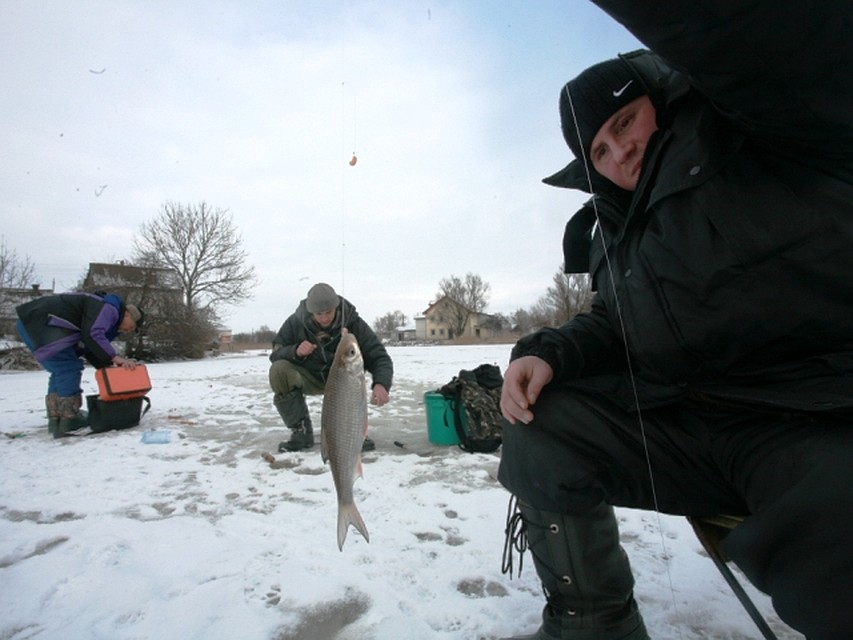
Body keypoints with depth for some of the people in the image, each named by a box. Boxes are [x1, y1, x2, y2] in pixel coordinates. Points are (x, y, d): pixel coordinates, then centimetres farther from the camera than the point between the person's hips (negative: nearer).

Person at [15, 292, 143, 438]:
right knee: (69, 368, -10)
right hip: (40, 321, -11)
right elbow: (92, 335, -26)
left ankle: (56, 420, 18)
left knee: (62, 370, 15)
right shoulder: (109, 309, -12)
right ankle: (68, 422, -9)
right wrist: (114, 357, -21)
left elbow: (89, 349, 18)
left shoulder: (106, 317, 20)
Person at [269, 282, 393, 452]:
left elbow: (379, 357, -23)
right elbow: (276, 354, -10)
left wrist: (381, 384, -45)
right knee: (278, 370, -27)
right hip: (309, 378, 1)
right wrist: (295, 351, -34)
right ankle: (301, 431, -9)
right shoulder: (295, 322, -16)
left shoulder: (353, 323, -20)